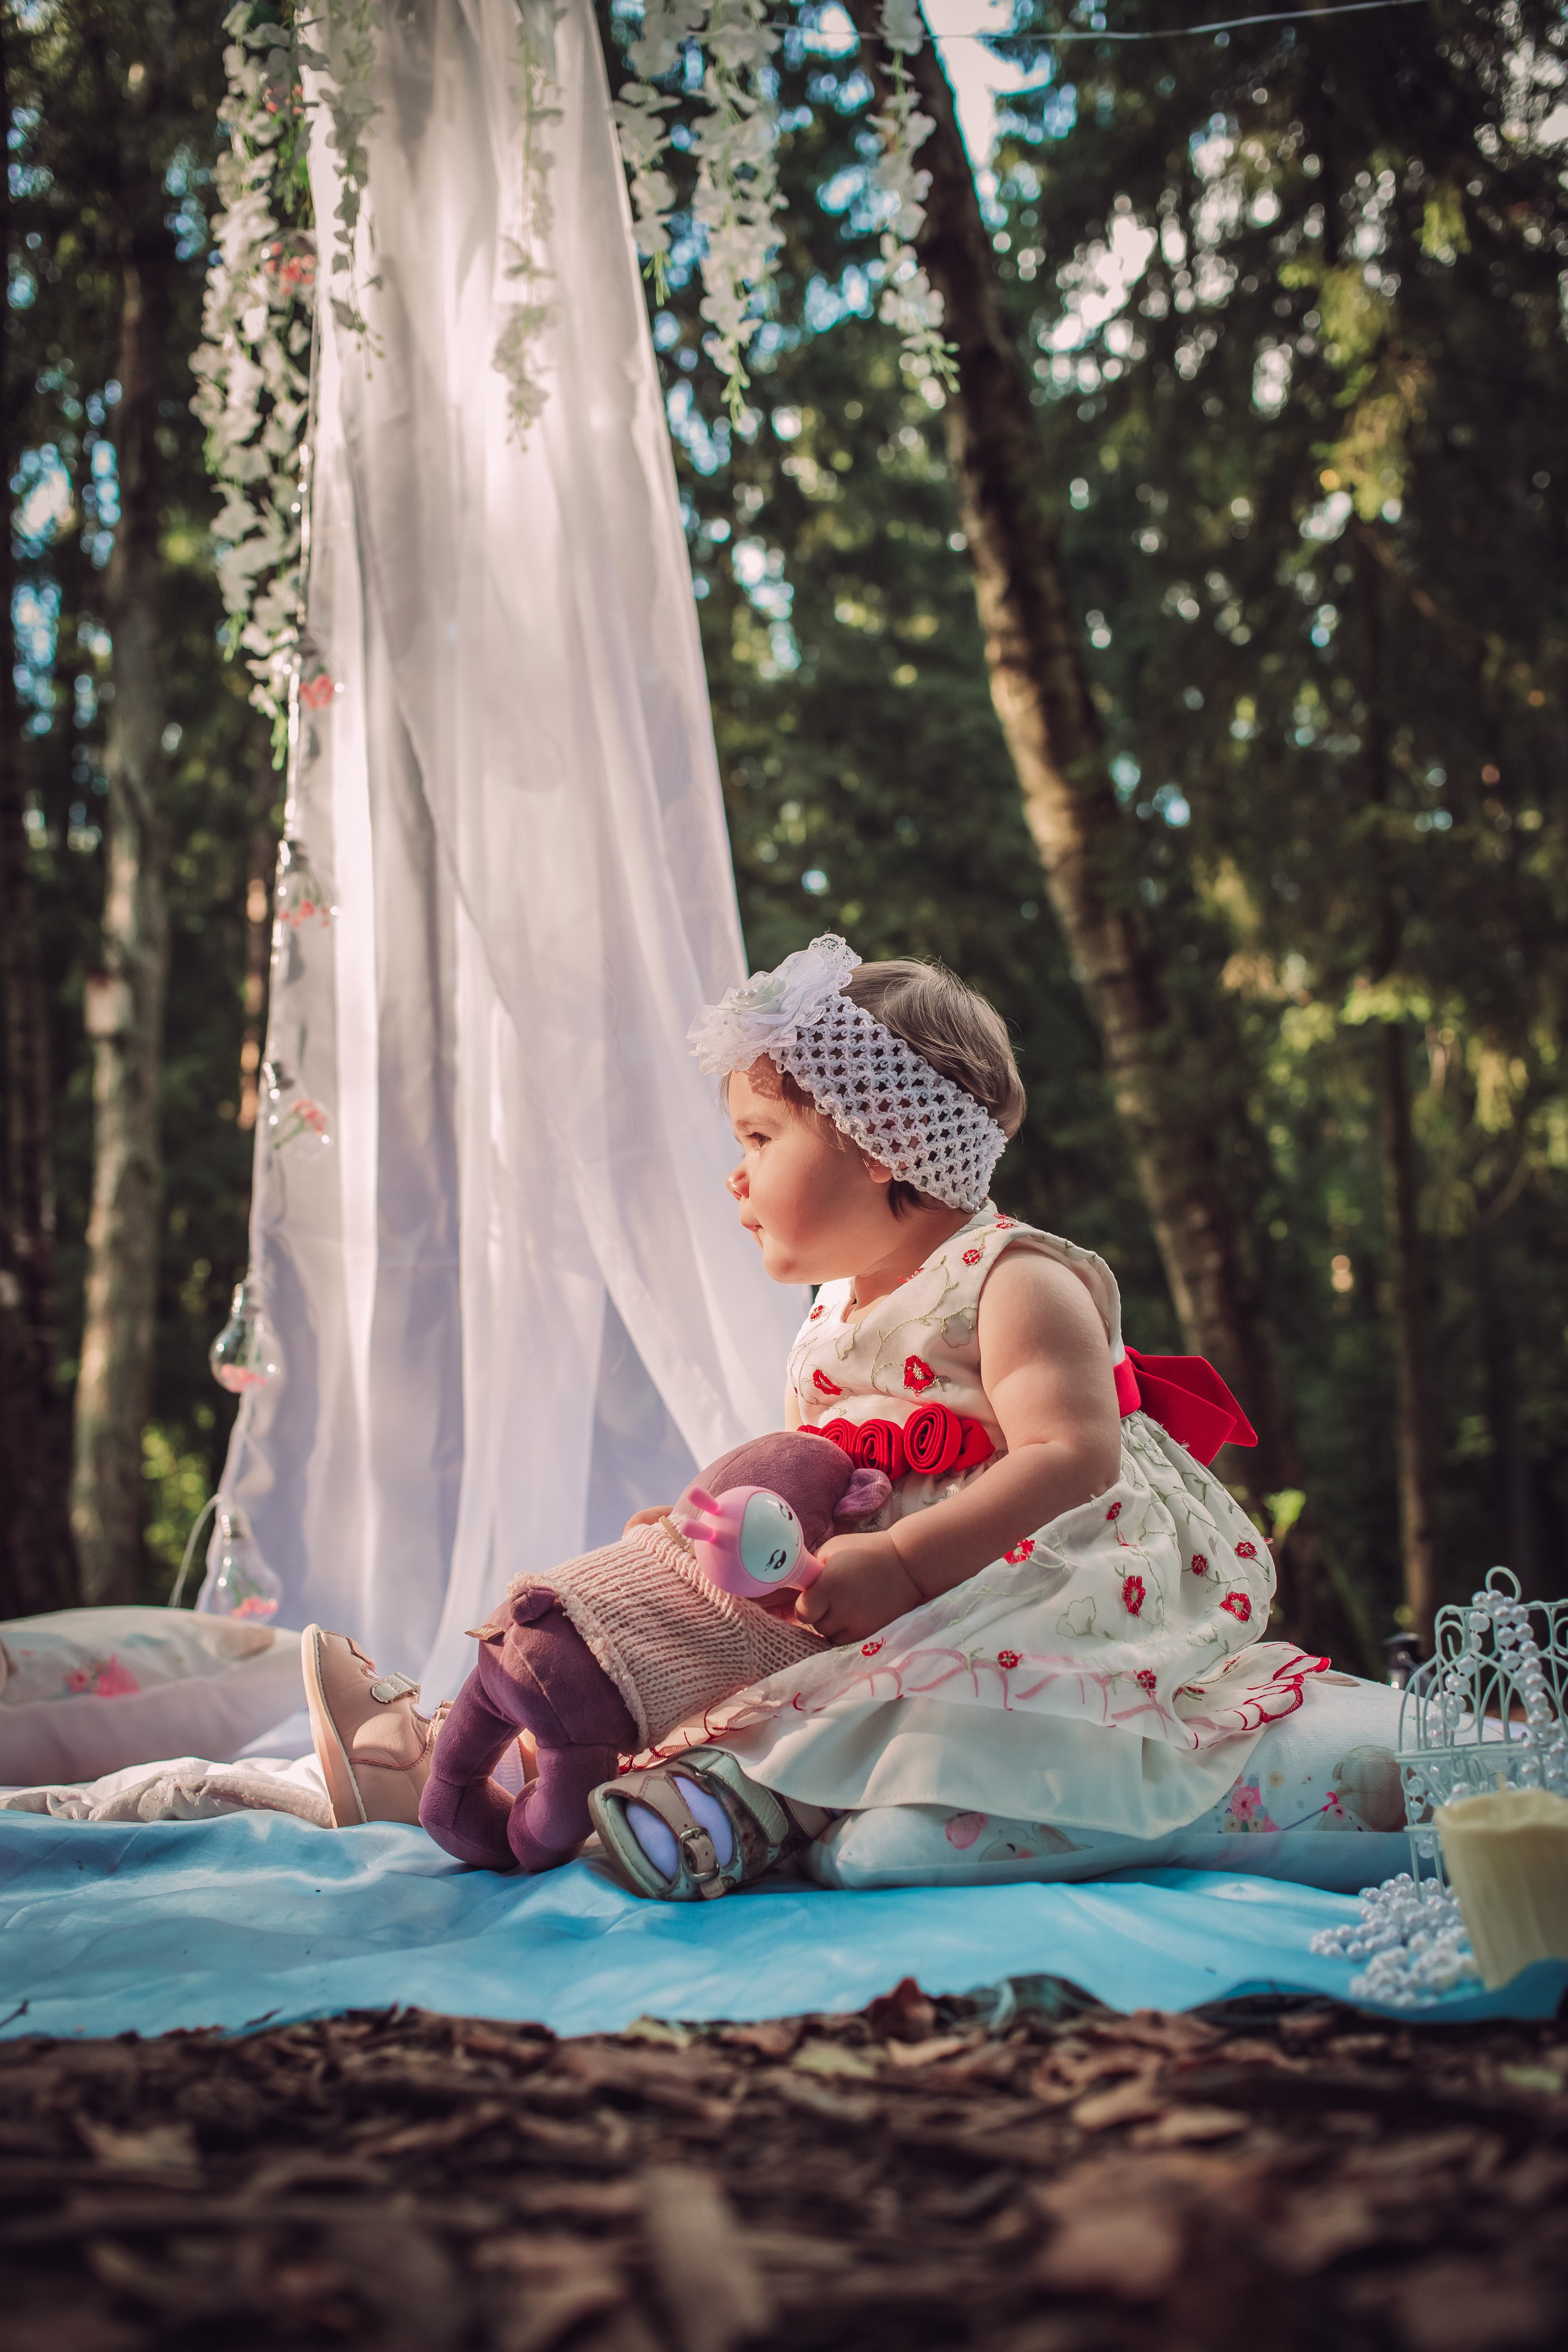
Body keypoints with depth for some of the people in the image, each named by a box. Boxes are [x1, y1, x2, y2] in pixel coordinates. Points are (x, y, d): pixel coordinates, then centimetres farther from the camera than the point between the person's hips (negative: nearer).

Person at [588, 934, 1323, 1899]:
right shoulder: (829, 1320, 16)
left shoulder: (1014, 1280, -11)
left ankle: (753, 1779, -49)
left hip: (1059, 1570, -9)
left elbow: (1074, 1459, -24)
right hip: (909, 1598, 9)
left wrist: (906, 1562, -31)